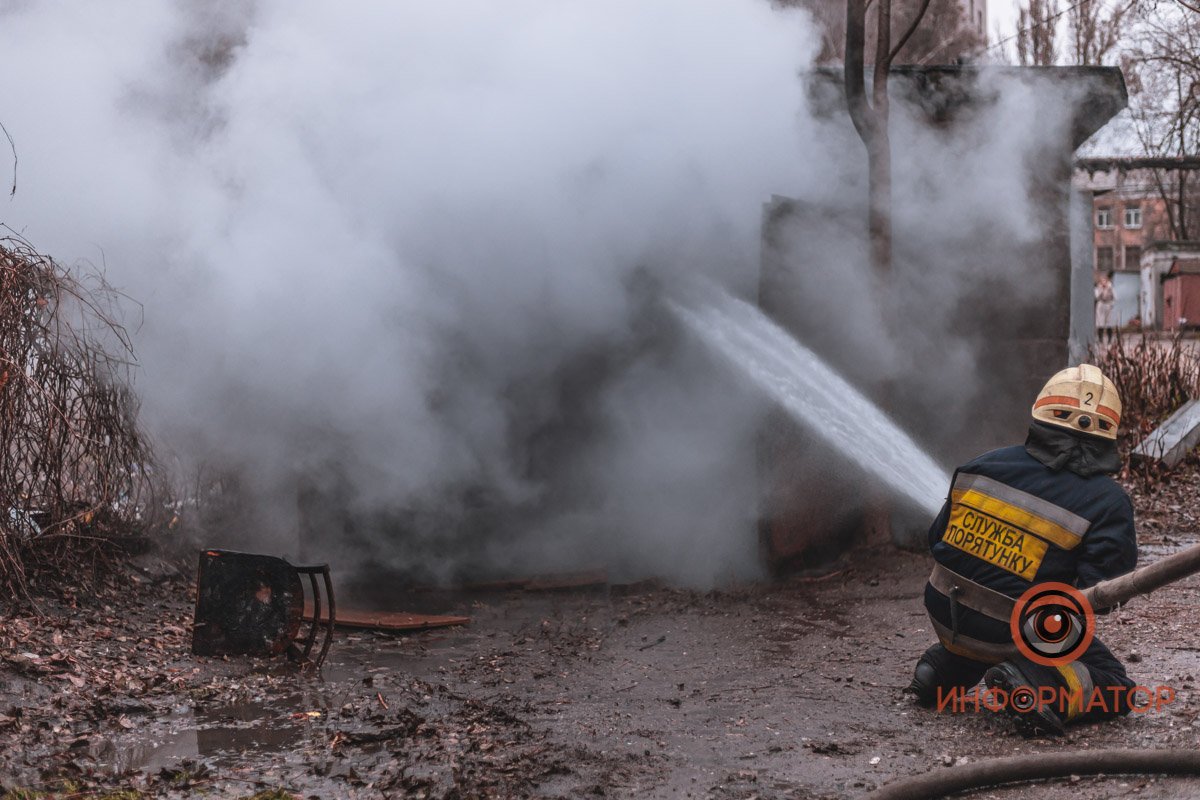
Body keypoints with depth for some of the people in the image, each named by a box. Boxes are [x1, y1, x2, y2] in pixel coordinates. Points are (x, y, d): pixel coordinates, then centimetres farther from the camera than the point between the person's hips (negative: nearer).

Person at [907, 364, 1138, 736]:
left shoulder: (984, 466, -1)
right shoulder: (1108, 502, -12)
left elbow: (937, 538, 7)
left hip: (945, 616, 6)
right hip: (1018, 635, -6)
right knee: (1115, 688, 9)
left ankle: (944, 669, 17)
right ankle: (1040, 687, -18)